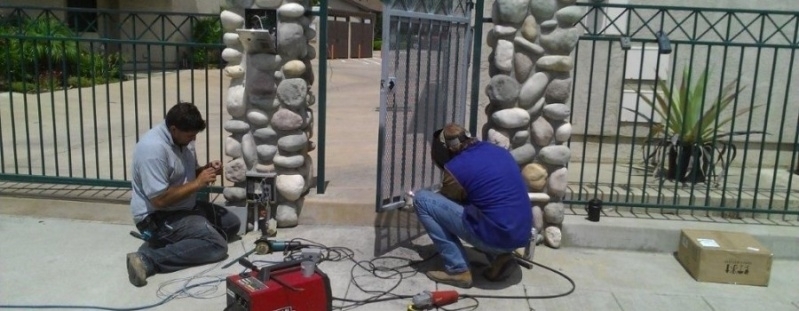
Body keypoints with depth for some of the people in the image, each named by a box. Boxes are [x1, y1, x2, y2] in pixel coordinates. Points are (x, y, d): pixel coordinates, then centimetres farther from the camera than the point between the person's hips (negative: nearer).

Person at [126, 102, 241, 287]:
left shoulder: (182, 138, 1)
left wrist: (207, 169, -5)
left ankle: (173, 240, 5)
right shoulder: (154, 148, -27)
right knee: (216, 245, -22)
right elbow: (159, 200, -29)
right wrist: (198, 183, -24)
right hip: (157, 217, -10)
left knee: (232, 223, 11)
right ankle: (147, 259, -21)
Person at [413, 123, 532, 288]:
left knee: (421, 199, -2)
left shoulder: (455, 167, -7)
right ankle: (500, 256, 13)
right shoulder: (498, 151, 13)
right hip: (521, 236, 8)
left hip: (494, 236, -7)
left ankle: (458, 270, 0)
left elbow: (445, 203, 10)